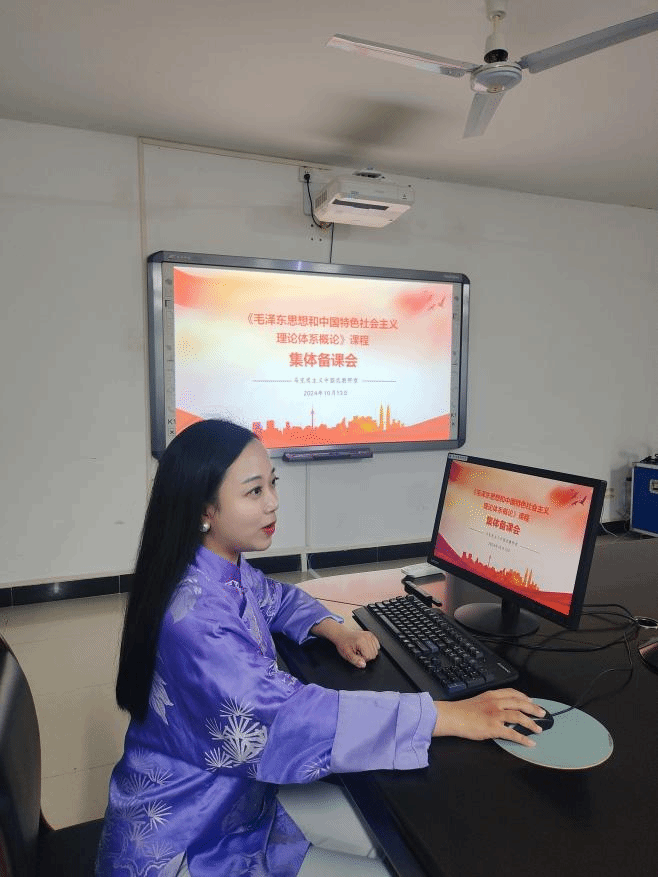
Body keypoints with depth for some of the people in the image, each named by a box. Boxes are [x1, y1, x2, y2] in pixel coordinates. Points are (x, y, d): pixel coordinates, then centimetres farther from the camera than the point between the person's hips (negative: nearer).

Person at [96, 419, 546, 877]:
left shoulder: (229, 570, -6)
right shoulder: (194, 616, -34)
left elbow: (279, 598, 14)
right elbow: (285, 715, -39)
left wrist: (337, 631, -7)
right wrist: (452, 716, -37)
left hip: (237, 793, 8)